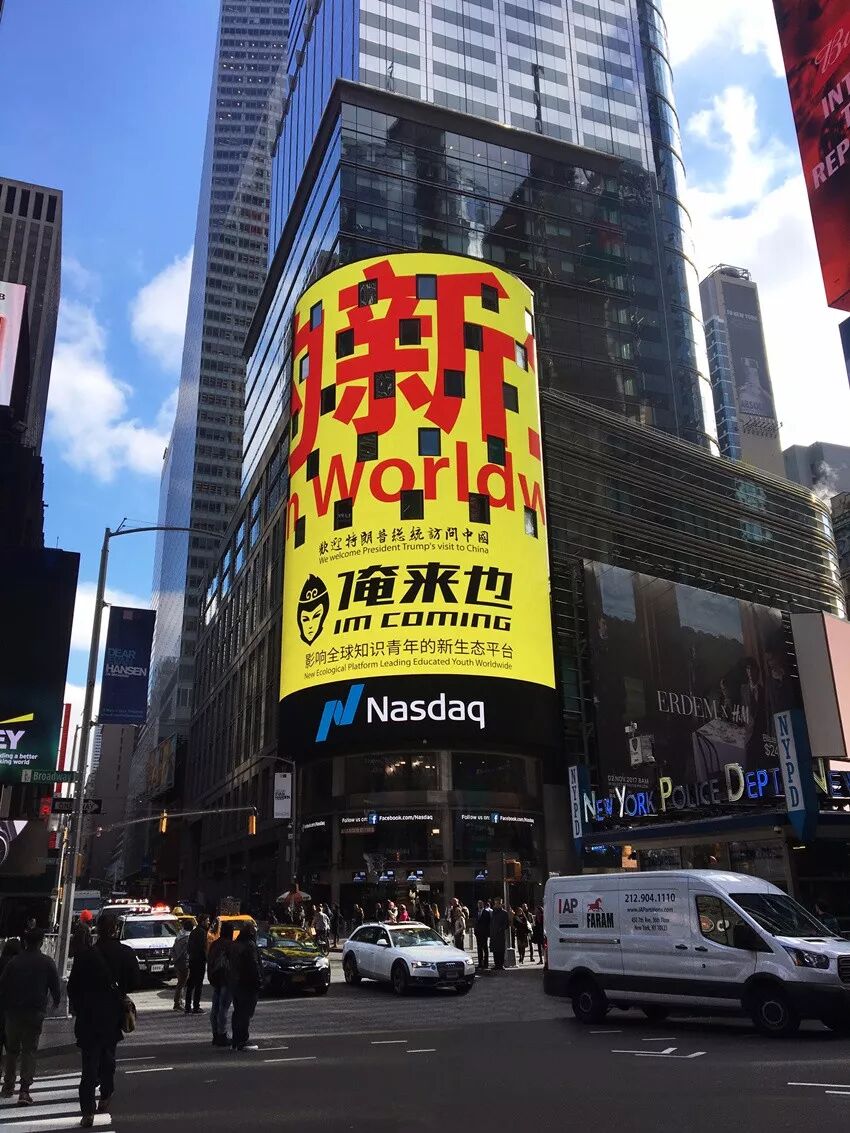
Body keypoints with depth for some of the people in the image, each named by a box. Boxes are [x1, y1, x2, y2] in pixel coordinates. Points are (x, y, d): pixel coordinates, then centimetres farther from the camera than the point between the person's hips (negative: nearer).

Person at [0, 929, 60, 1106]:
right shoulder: (47, 963, -2)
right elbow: (55, 987, 3)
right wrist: (56, 1002, 22)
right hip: (35, 1012, -2)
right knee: (29, 1050, 3)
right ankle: (24, 1090, -6)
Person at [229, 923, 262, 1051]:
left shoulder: (234, 945, 12)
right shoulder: (250, 945, -15)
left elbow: (232, 965, 15)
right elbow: (254, 965, -19)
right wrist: (259, 981, -14)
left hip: (234, 983, 9)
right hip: (248, 984, -9)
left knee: (237, 1012, 16)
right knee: (246, 1014, -3)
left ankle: (235, 1041, 20)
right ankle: (242, 1042, -4)